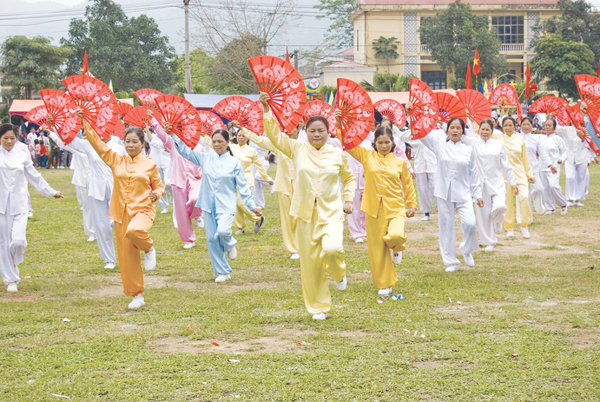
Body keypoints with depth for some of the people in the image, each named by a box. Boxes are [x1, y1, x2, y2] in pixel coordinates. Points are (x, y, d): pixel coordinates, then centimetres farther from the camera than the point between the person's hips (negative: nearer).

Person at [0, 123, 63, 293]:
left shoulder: (22, 156, 7)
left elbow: (35, 177, 17)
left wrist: (51, 192, 21)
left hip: (19, 203, 1)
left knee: (18, 240, -12)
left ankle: (14, 263, 22)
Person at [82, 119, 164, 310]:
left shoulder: (150, 165, 2)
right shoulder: (116, 160, 6)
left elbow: (159, 187, 13)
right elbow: (96, 141, 5)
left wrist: (156, 194, -9)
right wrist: (84, 122, 0)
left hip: (143, 210, -3)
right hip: (121, 214, 3)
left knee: (134, 231, -38)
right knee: (126, 257, 4)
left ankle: (148, 248, -4)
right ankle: (136, 295, 17)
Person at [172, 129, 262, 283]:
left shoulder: (234, 163, 0)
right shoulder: (205, 158, 6)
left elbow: (243, 186, 3)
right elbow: (185, 151, 6)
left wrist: (252, 206, -1)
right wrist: (173, 135, -5)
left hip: (226, 205, -3)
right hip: (208, 206, 3)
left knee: (223, 231, -27)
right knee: (211, 239, 4)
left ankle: (230, 245, 9)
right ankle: (222, 272, 18)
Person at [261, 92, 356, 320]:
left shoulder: (337, 154, 3)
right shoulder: (297, 150, 1)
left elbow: (349, 177, 18)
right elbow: (274, 135, -6)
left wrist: (348, 199, 8)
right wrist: (267, 111, -15)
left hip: (331, 212, -1)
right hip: (306, 214, 1)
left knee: (332, 248, -27)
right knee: (310, 262, 4)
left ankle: (338, 273, 9)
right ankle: (319, 308, 19)